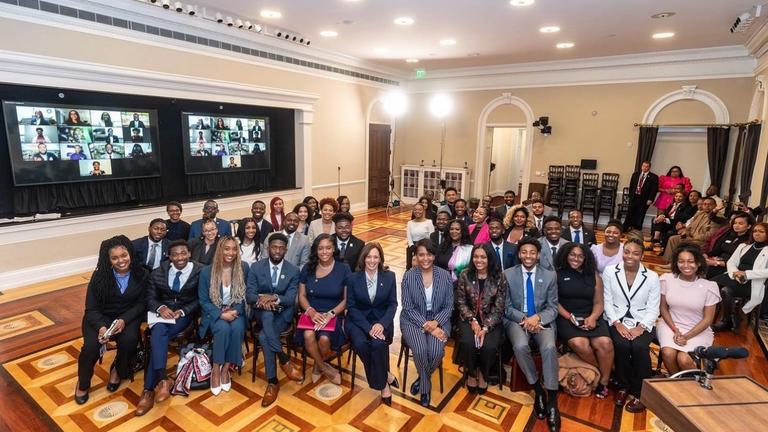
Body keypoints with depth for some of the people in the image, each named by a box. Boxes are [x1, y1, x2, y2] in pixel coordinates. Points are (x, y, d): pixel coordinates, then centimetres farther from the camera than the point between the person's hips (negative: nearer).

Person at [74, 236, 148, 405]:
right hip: (100, 317, 0)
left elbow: (141, 303, -4)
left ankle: (118, 370, 7)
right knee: (91, 346, -26)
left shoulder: (140, 274, -11)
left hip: (128, 316, 0)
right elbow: (91, 308, -10)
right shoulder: (100, 275, -12)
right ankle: (83, 383, 8)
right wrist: (101, 327, -29)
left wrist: (124, 320, -23)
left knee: (129, 340, -29)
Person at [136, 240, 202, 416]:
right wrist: (160, 308, -15)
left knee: (158, 337, -27)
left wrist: (182, 311, -18)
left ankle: (149, 389, -23)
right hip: (162, 312, 3)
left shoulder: (200, 272, -5)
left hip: (185, 314, -3)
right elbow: (150, 299, 7)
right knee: (159, 332, -31)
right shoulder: (158, 273, 7)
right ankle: (163, 380, -30)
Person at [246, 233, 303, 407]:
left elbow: (290, 299, -11)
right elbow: (249, 294, -7)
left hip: (283, 314, -1)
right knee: (268, 313, -37)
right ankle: (285, 360, -27)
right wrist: (261, 299, -30)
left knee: (263, 336, -30)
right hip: (261, 313, 1)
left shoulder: (293, 270, -2)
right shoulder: (256, 267, 0)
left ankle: (272, 382, -14)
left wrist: (274, 297, -31)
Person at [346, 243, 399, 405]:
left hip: (381, 319, 0)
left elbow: (393, 304, 0)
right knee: (360, 344, -30)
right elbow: (351, 306, -5)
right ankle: (386, 376, -7)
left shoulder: (389, 276, 0)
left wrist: (382, 324, -17)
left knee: (378, 343, -30)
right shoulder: (353, 278, -3)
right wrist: (368, 328, -18)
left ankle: (381, 382, -4)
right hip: (358, 320, 0)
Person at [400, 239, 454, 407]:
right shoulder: (408, 276, -8)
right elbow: (408, 308, -8)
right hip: (413, 320, -1)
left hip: (438, 320, 1)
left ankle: (422, 380, 9)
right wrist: (427, 326, -19)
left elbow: (449, 306, 0)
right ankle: (426, 386, 5)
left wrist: (436, 322, -18)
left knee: (436, 351, -25)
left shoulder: (445, 276, -4)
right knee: (420, 350, -27)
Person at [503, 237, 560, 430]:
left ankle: (552, 401, -17)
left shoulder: (550, 275, 2)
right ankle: (538, 390, -8)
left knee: (549, 347, -30)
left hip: (542, 320, 1)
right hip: (517, 320, 0)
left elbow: (553, 308, 2)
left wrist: (537, 318, -19)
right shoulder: (508, 274, 0)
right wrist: (524, 319, -17)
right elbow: (507, 307, 1)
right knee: (520, 346, -31)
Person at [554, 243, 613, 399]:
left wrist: (593, 318, -9)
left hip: (591, 317, 3)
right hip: (566, 318, -3)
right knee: (580, 344, -30)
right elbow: (554, 301, -1)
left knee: (605, 343, -24)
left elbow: (598, 302, 9)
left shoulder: (593, 275, 13)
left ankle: (604, 380, -1)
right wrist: (569, 317, -13)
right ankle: (603, 372, -2)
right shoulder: (557, 274, 3)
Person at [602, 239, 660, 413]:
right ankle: (623, 386, -2)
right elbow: (607, 301, 0)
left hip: (642, 323, 0)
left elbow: (653, 308, -1)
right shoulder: (610, 271, -1)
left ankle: (640, 393, -6)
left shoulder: (652, 277, 0)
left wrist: (640, 327, -15)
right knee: (621, 345, -28)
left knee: (639, 347, -28)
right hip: (618, 321, 0)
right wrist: (618, 324, -12)